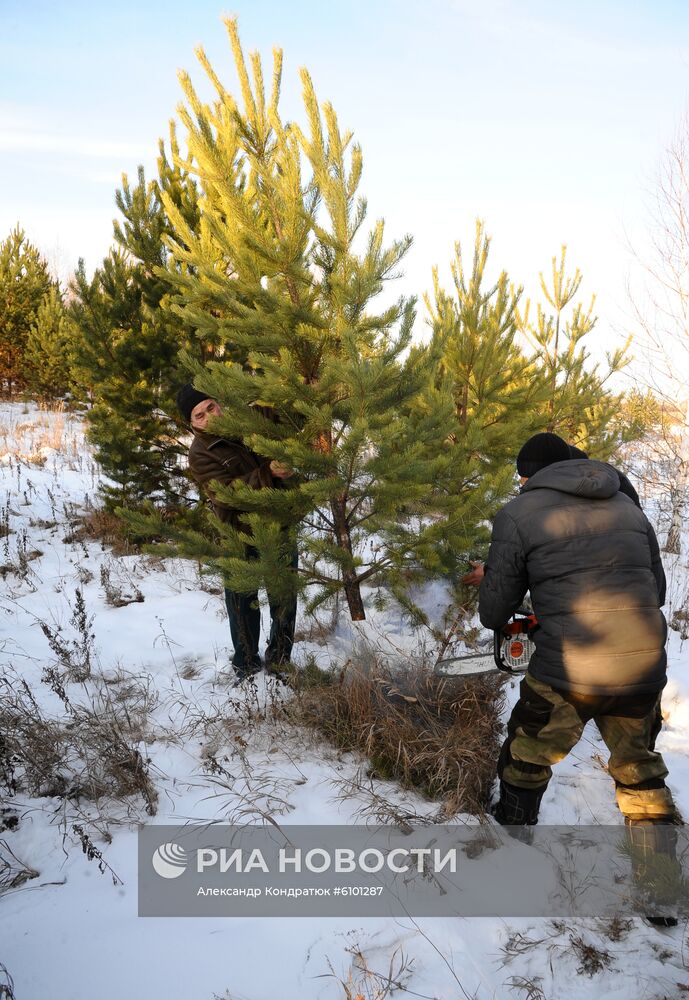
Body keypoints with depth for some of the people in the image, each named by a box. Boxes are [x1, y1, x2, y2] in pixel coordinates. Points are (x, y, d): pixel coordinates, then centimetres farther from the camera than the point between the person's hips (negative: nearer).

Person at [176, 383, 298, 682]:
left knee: (284, 600, 15)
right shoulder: (200, 455, -13)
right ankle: (247, 666, 31)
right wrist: (268, 473, -37)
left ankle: (279, 660, 34)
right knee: (244, 604, 10)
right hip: (241, 537, -4)